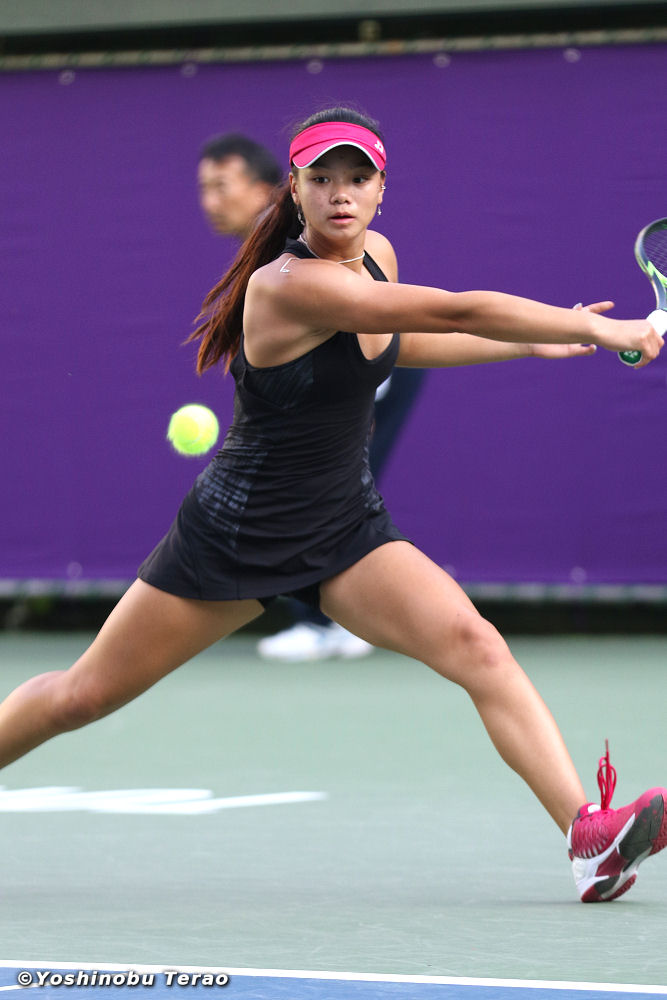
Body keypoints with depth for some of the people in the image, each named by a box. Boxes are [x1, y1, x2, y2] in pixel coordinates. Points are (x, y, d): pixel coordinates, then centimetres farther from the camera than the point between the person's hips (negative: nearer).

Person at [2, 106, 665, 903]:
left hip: (345, 531, 5)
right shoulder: (287, 285, -26)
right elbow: (459, 311, -32)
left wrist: (535, 344, 17)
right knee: (84, 694, 6)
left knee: (474, 644, -19)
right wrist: (596, 328, -28)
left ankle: (590, 836, -30)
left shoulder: (377, 255, -2)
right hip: (236, 532, -5)